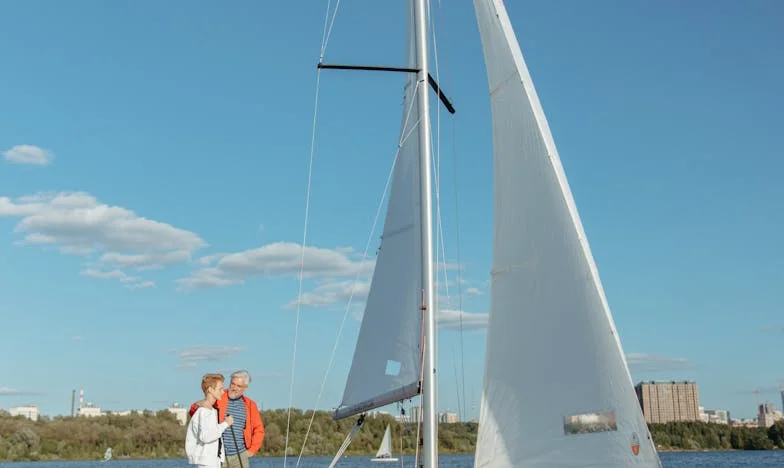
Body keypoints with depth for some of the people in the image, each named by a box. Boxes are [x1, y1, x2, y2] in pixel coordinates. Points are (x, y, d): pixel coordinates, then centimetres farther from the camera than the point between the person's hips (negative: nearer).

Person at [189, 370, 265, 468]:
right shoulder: (217, 398, 1)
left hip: (240, 456, 2)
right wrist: (197, 406, -23)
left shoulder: (250, 405, 7)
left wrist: (252, 450, 6)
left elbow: (259, 429, 15)